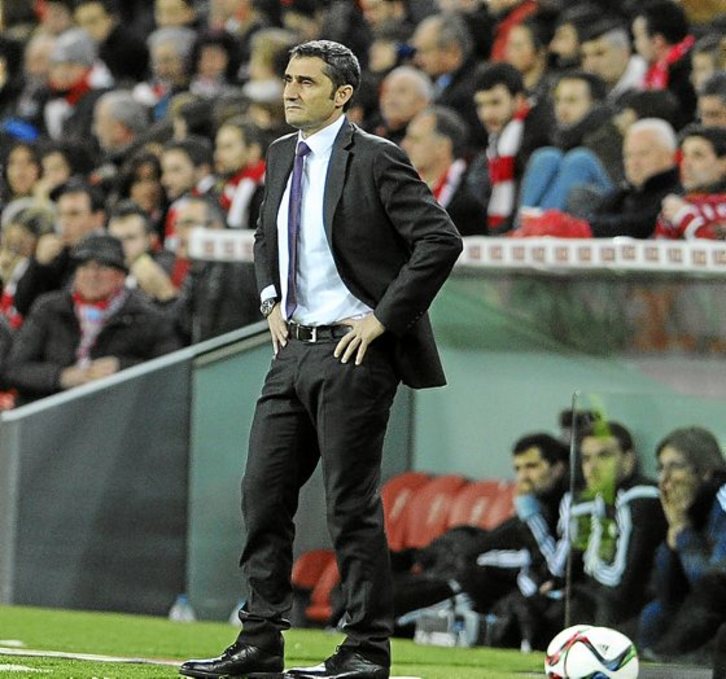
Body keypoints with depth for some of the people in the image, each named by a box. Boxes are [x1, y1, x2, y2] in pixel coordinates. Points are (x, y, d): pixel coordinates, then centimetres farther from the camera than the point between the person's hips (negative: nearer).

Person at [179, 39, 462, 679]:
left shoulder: (375, 159, -11)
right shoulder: (283, 154, 12)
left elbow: (441, 240, -17)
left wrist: (383, 319, -17)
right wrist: (273, 300, 15)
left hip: (353, 354, -8)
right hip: (294, 348, 8)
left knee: (353, 503, -3)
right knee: (264, 494, 7)